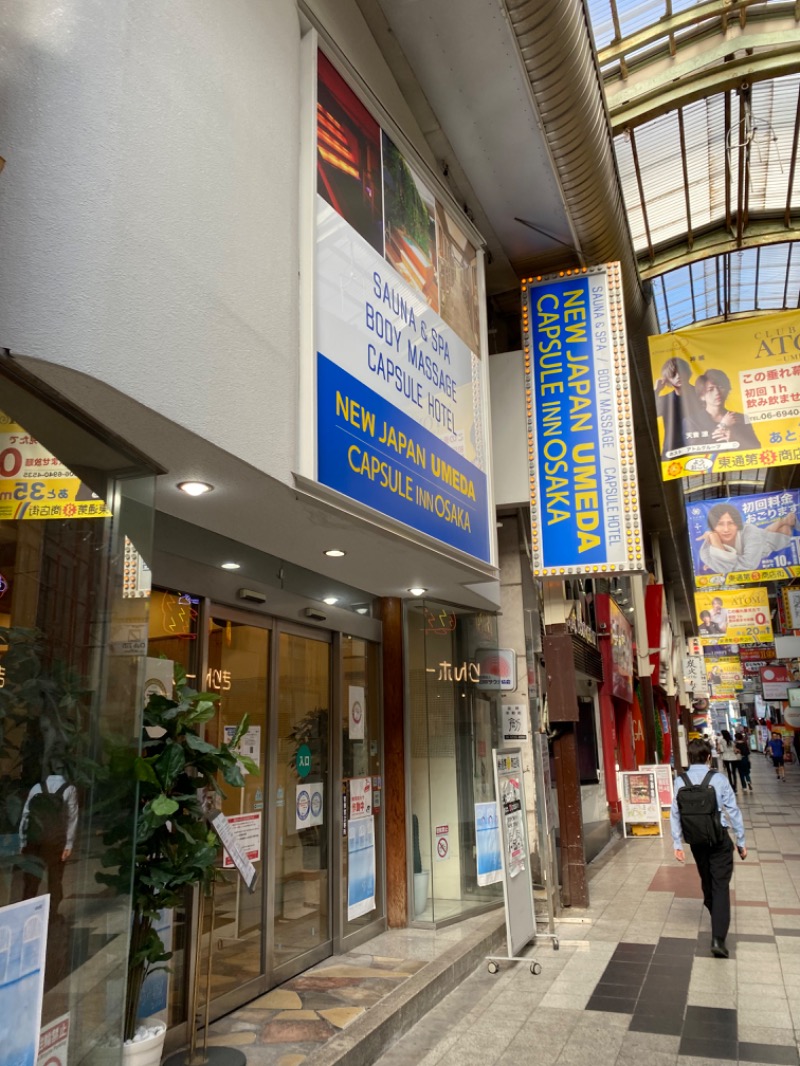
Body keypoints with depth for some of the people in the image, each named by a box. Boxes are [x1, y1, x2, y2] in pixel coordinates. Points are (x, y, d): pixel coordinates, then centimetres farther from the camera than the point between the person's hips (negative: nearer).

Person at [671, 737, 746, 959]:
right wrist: (741, 842, 4)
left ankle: (716, 917, 45)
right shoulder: (718, 779, -13)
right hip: (719, 839, -3)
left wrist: (677, 844, 4)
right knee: (721, 886, 0)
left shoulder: (680, 781, -6)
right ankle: (718, 938, -9)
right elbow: (733, 812, -8)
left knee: (707, 882, 23)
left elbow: (675, 814, -4)